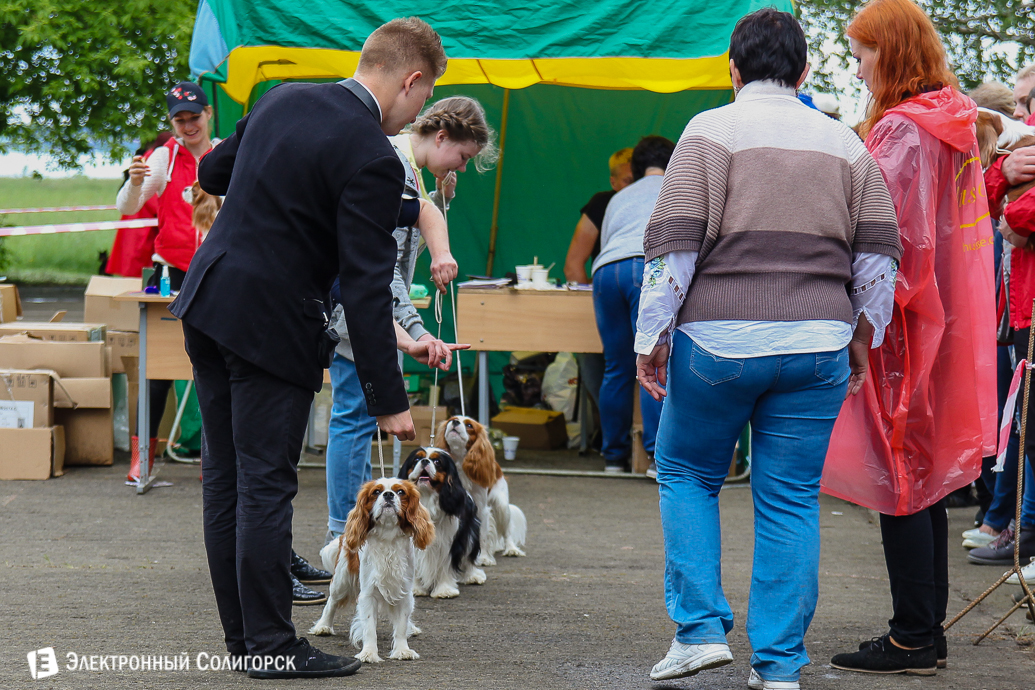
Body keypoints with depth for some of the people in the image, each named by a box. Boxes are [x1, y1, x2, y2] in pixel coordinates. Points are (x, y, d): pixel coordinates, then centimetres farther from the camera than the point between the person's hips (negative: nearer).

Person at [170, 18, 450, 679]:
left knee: (226, 479, 12)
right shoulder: (372, 159, -17)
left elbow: (212, 171, 20)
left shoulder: (281, 98, 6)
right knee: (267, 487, -2)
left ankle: (243, 633, 21)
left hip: (208, 297, 8)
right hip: (273, 326, -8)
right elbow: (367, 288, -19)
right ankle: (273, 645, 5)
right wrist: (389, 399, -15)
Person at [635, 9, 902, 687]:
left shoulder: (711, 131, -1)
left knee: (687, 474, 14)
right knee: (791, 499, 6)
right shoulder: (844, 143, 12)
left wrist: (651, 337, -1)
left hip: (719, 338, -3)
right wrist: (862, 339, 20)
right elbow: (879, 255, 10)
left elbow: (675, 244, -7)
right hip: (817, 345, 3)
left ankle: (701, 627, 5)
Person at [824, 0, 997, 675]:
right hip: (953, 324, 9)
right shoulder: (958, 120, 12)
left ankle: (913, 638, -3)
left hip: (906, 324, -9)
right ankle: (928, 628, 18)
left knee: (899, 475, -4)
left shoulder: (901, 130, -16)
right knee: (927, 476, 13)